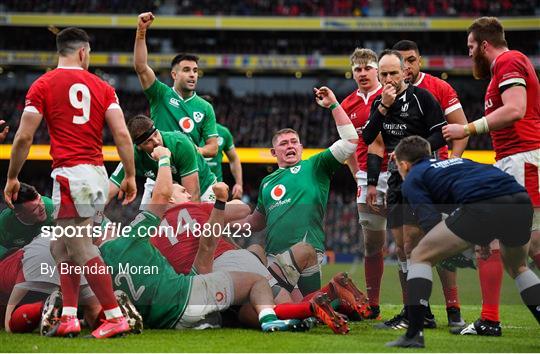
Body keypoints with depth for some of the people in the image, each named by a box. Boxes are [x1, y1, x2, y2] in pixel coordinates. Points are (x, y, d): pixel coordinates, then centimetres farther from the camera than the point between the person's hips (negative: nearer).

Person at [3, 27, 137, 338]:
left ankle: (116, 318, -8)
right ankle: (69, 318, 11)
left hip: (69, 173, -6)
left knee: (81, 249, -5)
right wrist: (131, 176, 6)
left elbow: (24, 137, -2)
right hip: (98, 173, 6)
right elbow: (122, 133, 1)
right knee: (61, 246, 16)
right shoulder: (102, 87, 10)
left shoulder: (43, 85, 0)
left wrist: (12, 178, 7)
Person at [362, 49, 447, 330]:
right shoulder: (379, 102, 14)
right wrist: (384, 107, -7)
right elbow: (367, 138, 2)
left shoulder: (421, 97, -6)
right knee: (400, 248, 6)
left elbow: (441, 135, -7)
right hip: (395, 179, 7)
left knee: (411, 245, -14)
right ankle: (410, 312, 10)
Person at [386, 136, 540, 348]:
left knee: (420, 257, 11)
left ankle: (414, 335, 2)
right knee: (517, 267, 34)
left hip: (482, 207, -6)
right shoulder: (456, 161, 40)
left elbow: (431, 223, 5)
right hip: (522, 201, 6)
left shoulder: (412, 180, 21)